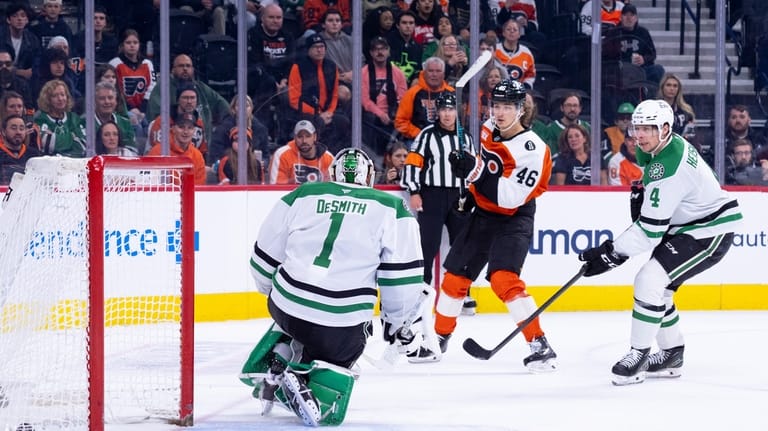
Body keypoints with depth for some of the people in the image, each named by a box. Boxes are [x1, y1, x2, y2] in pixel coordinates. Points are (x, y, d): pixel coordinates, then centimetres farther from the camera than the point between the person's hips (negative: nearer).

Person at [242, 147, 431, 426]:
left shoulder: (300, 196, 8)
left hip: (286, 304, 3)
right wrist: (399, 322, 13)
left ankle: (273, 366, 18)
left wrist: (274, 292, 34)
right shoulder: (391, 209, 3)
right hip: (345, 324, -3)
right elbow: (403, 276, -1)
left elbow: (266, 257, 15)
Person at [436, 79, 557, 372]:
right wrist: (470, 187, 13)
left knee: (503, 279, -25)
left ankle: (540, 345, -23)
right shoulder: (488, 130, -1)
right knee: (454, 277, 11)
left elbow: (510, 197, -30)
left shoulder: (532, 150, -23)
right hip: (482, 214, 8)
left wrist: (476, 171, -35)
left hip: (514, 219, -8)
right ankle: (439, 337, 30)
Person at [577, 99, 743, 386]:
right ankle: (672, 355, 25)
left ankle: (638, 356, -13)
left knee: (650, 281, -21)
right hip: (686, 227, 11)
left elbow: (651, 228, -29)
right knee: (655, 287, 12)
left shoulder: (668, 166, -30)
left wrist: (612, 254, -28)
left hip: (710, 231, -11)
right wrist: (641, 193, 8)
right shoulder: (658, 147, 1)